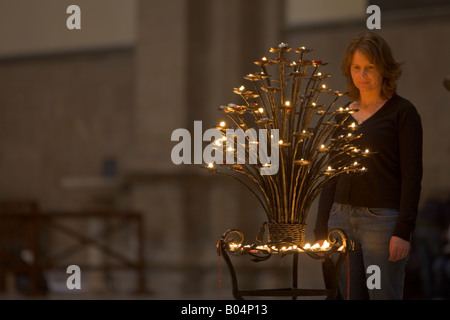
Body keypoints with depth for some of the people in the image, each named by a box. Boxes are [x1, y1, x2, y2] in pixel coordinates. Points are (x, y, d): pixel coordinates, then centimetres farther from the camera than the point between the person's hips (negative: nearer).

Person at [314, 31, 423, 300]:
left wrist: (404, 230, -14)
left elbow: (412, 176, -7)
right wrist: (321, 230, 13)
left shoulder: (402, 112, -2)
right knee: (350, 295, 5)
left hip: (382, 219, -5)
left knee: (383, 295, -7)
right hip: (341, 218, 6)